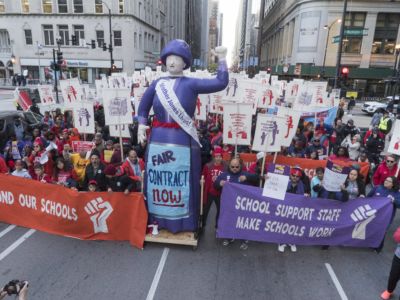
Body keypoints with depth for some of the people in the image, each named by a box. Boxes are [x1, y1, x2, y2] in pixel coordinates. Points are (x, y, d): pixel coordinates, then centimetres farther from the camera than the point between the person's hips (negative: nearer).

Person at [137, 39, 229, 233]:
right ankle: (157, 220, 28)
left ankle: (183, 222, 22)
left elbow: (221, 83, -10)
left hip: (183, 141, -3)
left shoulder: (191, 84, -2)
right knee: (157, 180, 10)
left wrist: (222, 59, -7)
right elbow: (143, 106, 19)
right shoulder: (157, 84, 8)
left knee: (183, 182, 5)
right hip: (158, 140, 4)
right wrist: (141, 125, 7)